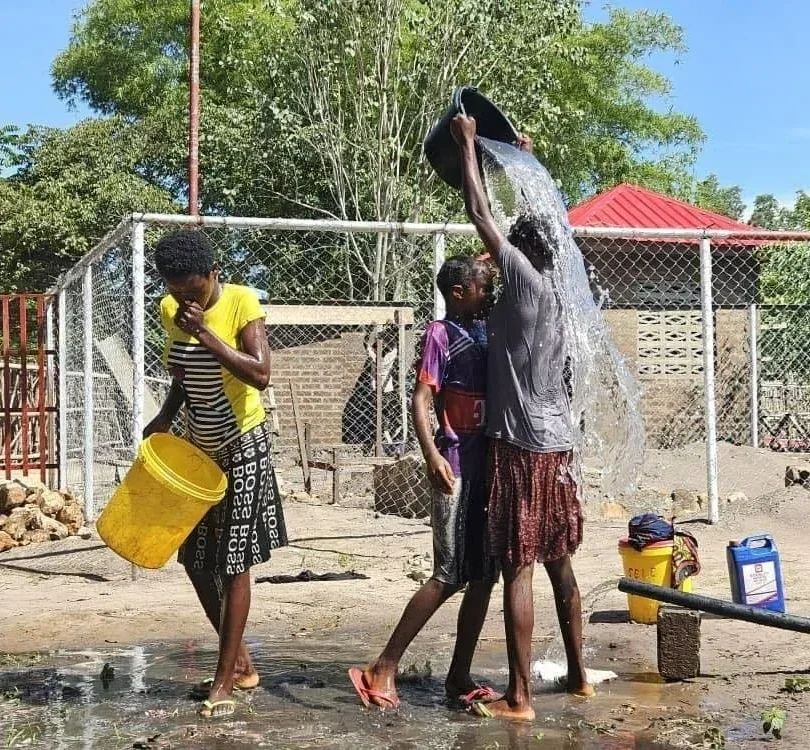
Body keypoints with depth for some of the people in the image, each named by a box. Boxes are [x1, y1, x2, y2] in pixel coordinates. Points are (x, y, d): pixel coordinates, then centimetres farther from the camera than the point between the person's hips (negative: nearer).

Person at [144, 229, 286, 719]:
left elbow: (261, 375, -27)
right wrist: (164, 418, -3)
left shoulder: (241, 303, -17)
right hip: (200, 450, 7)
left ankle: (225, 680, 4)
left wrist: (205, 333, -29)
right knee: (196, 559, 9)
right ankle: (241, 662, 25)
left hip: (244, 448, -7)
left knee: (235, 563, -3)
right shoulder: (170, 310, 0)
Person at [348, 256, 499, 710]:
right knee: (451, 574, -8)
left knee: (485, 573, 7)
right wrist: (432, 454, -28)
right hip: (458, 464, -7)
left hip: (491, 461, 7)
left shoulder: (488, 332, 14)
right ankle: (383, 669, -1)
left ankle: (459, 677, 15)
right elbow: (421, 399, -15)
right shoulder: (441, 334, -7)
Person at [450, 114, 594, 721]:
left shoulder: (524, 278, -10)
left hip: (522, 443, -8)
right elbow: (539, 222, 27)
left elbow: (480, 214, -7)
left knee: (518, 567, -8)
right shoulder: (559, 283, 10)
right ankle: (578, 675, 22)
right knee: (559, 561, 15)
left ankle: (519, 697, -7)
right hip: (557, 441, 8)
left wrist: (468, 144, 4)